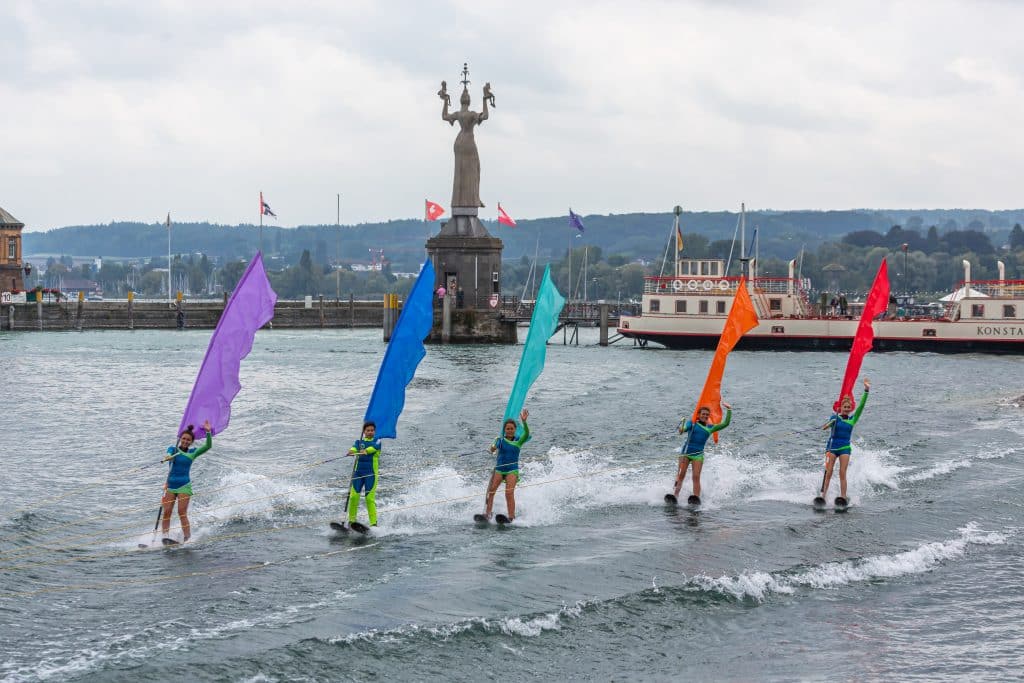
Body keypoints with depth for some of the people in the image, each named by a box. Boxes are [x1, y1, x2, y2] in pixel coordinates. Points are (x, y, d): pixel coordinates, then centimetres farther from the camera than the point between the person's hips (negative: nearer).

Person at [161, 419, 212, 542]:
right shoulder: (173, 449, 4)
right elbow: (169, 455, -18)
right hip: (170, 485, 2)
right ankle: (165, 537, 0)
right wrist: (168, 458, -42)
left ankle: (188, 538, -12)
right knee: (166, 512, -4)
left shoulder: (193, 452, 5)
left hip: (184, 486, -2)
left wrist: (208, 432, -17)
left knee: (182, 513, -11)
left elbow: (208, 446, -5)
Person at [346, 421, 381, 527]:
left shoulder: (377, 442, 7)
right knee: (354, 496, -10)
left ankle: (373, 523, -11)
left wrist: (365, 451, -38)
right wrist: (351, 451, -34)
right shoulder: (359, 442, 13)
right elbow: (354, 447, -10)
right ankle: (351, 520, -1)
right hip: (358, 472, 2)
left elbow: (374, 447, -16)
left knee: (370, 498, -11)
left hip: (371, 473, -2)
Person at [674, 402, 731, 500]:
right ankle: (675, 495, -7)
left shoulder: (710, 428, 12)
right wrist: (682, 429, -40)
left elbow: (725, 423, 9)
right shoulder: (692, 423, 5)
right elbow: (686, 426, -16)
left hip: (698, 454, 1)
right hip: (686, 452, -1)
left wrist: (729, 410, 2)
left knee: (696, 477, -8)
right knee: (681, 475, -7)